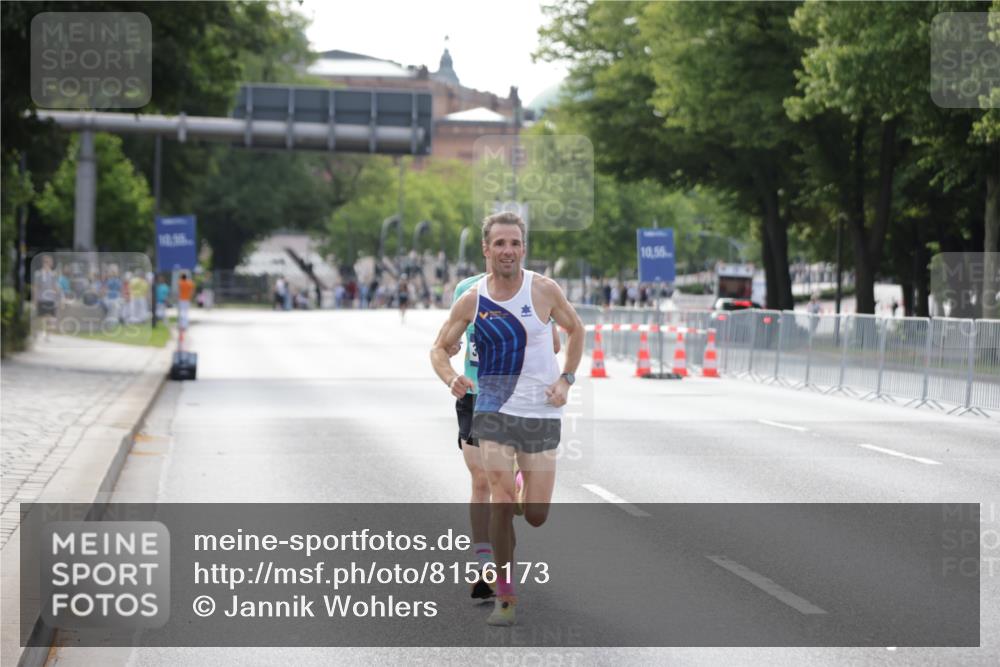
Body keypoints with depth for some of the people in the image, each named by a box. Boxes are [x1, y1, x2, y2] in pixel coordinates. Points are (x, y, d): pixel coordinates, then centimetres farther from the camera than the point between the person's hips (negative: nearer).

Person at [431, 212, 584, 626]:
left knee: (536, 515, 0)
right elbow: (439, 348, 7)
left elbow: (576, 330, 11)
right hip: (494, 411, 0)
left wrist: (566, 380, 0)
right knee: (501, 499, -13)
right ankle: (505, 596, -1)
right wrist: (451, 378, -14)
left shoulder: (544, 290, -5)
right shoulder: (471, 300, -3)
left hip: (542, 412, 0)